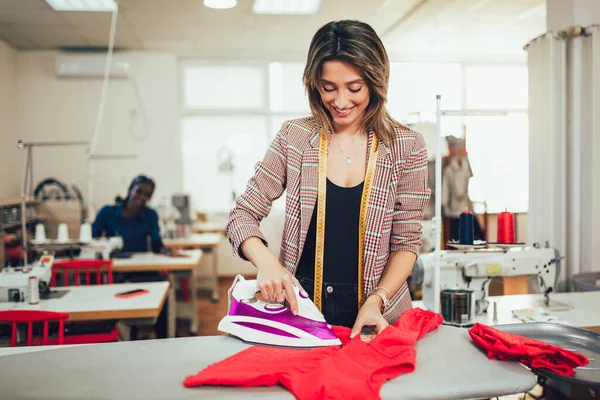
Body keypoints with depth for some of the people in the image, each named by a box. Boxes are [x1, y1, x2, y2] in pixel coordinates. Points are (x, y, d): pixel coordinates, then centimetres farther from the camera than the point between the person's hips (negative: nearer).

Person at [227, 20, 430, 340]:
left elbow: (406, 241, -1)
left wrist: (376, 301, -14)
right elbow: (243, 215, -2)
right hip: (301, 309, 1)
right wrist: (266, 262, -20)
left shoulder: (406, 147, -5)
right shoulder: (294, 137, -3)